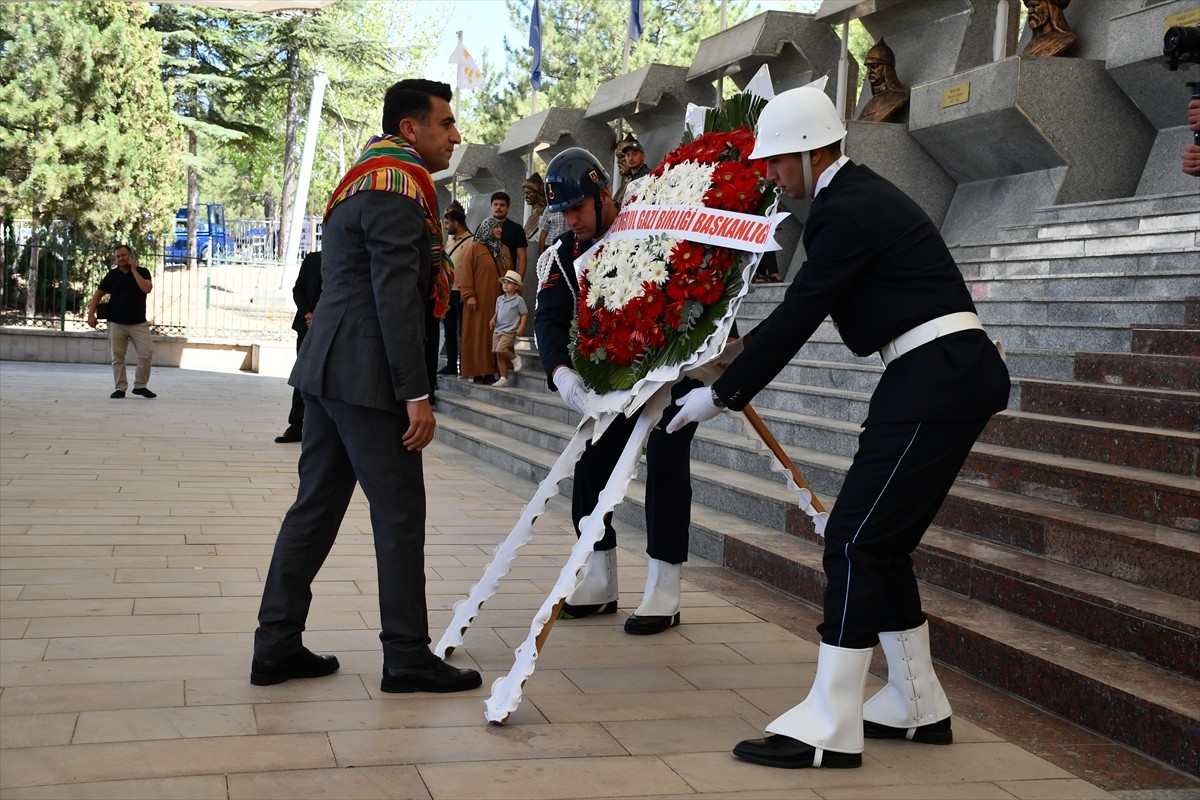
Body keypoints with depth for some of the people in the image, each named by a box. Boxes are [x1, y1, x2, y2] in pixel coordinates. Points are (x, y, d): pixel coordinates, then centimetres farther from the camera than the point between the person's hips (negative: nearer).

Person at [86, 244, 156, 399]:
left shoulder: (142, 272, 2)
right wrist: (91, 314, -2)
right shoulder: (112, 275, 4)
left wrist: (134, 271, -12)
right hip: (116, 323, 1)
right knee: (117, 357, 1)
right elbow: (98, 294, 8)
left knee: (147, 353, -11)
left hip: (138, 323, -1)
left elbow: (147, 289, -16)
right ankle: (120, 388, 10)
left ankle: (140, 386, 3)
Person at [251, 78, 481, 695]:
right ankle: (407, 656, 5)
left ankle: (277, 645, 16)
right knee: (399, 512, -3)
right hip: (366, 376, -10)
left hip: (327, 368, 10)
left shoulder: (360, 183, 21)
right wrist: (416, 395, -19)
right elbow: (396, 299, -19)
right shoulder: (399, 188, -12)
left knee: (316, 505, 11)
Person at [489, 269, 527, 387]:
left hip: (510, 330, -6)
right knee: (498, 355, 4)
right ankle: (503, 378, 9)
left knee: (500, 349, -24)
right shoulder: (499, 299, 13)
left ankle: (515, 358, 5)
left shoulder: (518, 300, -4)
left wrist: (521, 327, -13)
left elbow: (524, 314, -3)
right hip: (498, 329, 6)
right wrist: (493, 320, 2)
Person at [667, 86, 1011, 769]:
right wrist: (735, 377, 25)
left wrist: (721, 396, -8)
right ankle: (918, 706, 23)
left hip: (938, 379, -10)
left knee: (856, 540, -9)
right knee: (881, 543, 14)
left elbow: (798, 315, -15)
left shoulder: (849, 210, -14)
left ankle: (829, 726, -6)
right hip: (944, 376, 10)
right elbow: (807, 310, 23)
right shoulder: (857, 194, 17)